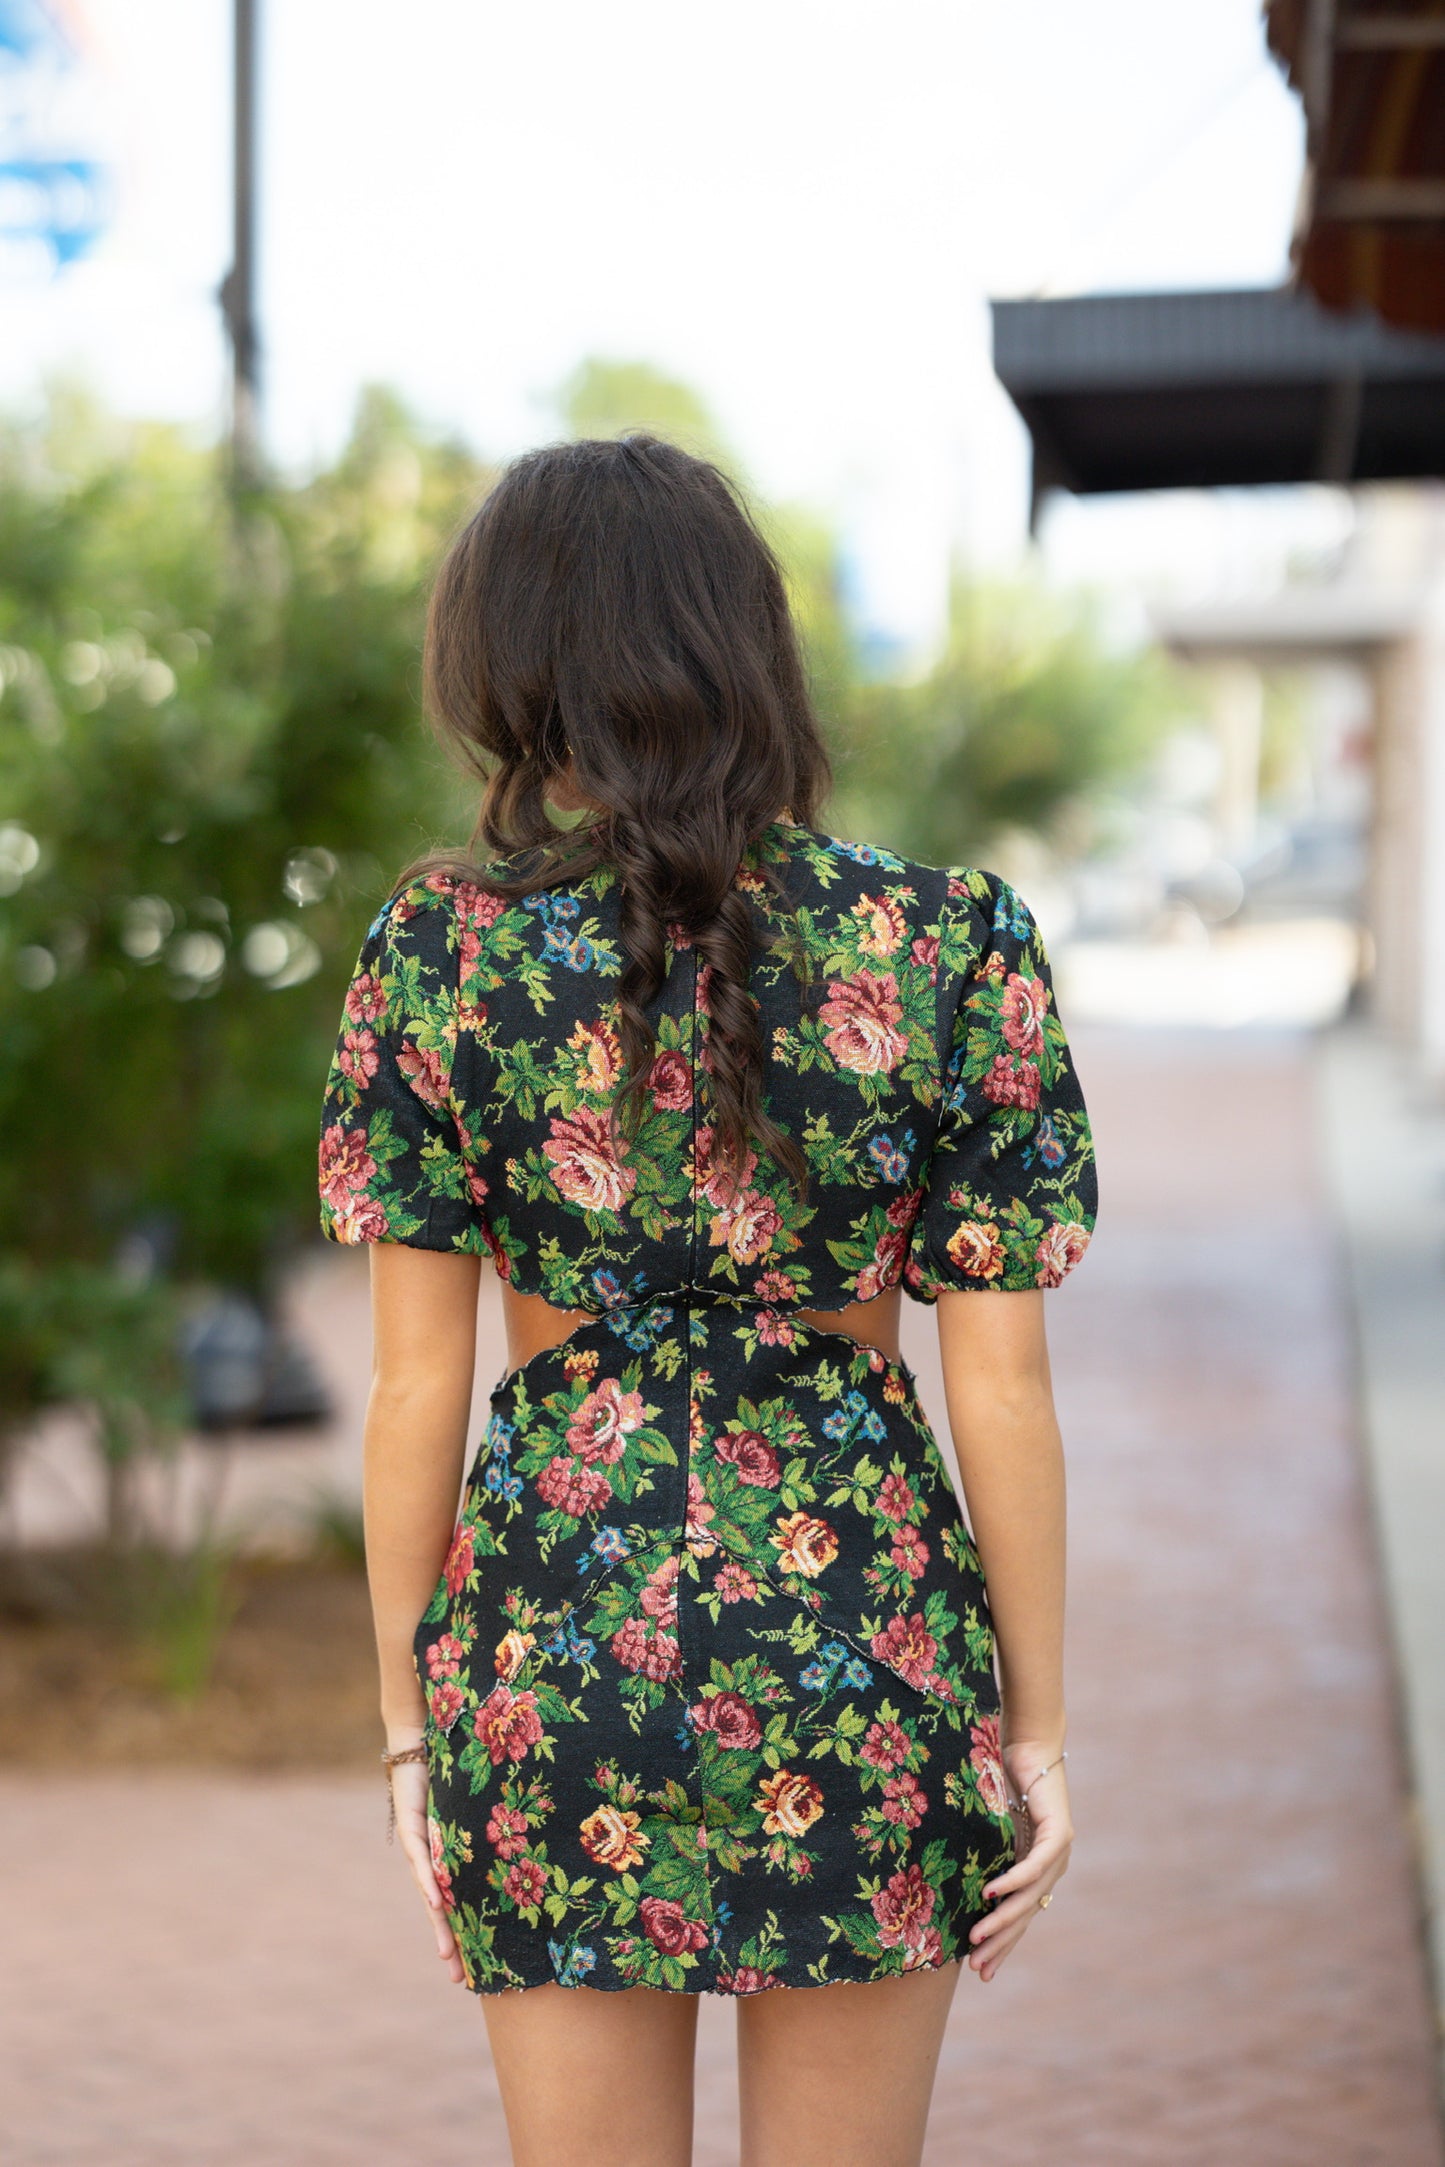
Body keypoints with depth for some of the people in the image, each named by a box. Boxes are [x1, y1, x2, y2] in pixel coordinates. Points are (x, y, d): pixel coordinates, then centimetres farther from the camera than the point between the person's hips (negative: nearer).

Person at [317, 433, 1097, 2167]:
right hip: (862, 1630, 0)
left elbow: (418, 1387, -4)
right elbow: (1001, 1390, -6)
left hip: (555, 1636, 0)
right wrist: (1038, 1724, 4)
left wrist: (406, 1714, 7)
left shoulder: (446, 950, -7)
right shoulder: (953, 948, -8)